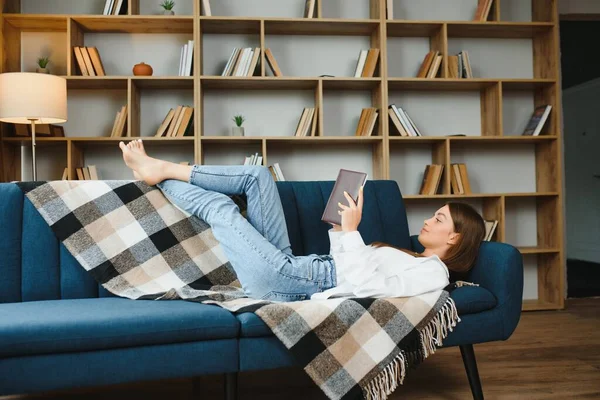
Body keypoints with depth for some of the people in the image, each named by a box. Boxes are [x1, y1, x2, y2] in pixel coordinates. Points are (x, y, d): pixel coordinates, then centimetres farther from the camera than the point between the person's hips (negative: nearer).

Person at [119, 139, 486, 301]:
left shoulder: (433, 273, -8)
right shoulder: (410, 257, 21)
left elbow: (367, 285, -24)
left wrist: (352, 231, -21)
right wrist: (341, 230, 10)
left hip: (290, 282, -9)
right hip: (295, 265, 9)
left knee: (220, 206, -6)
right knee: (258, 175, 4)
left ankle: (159, 175, 20)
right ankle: (164, 169, 10)